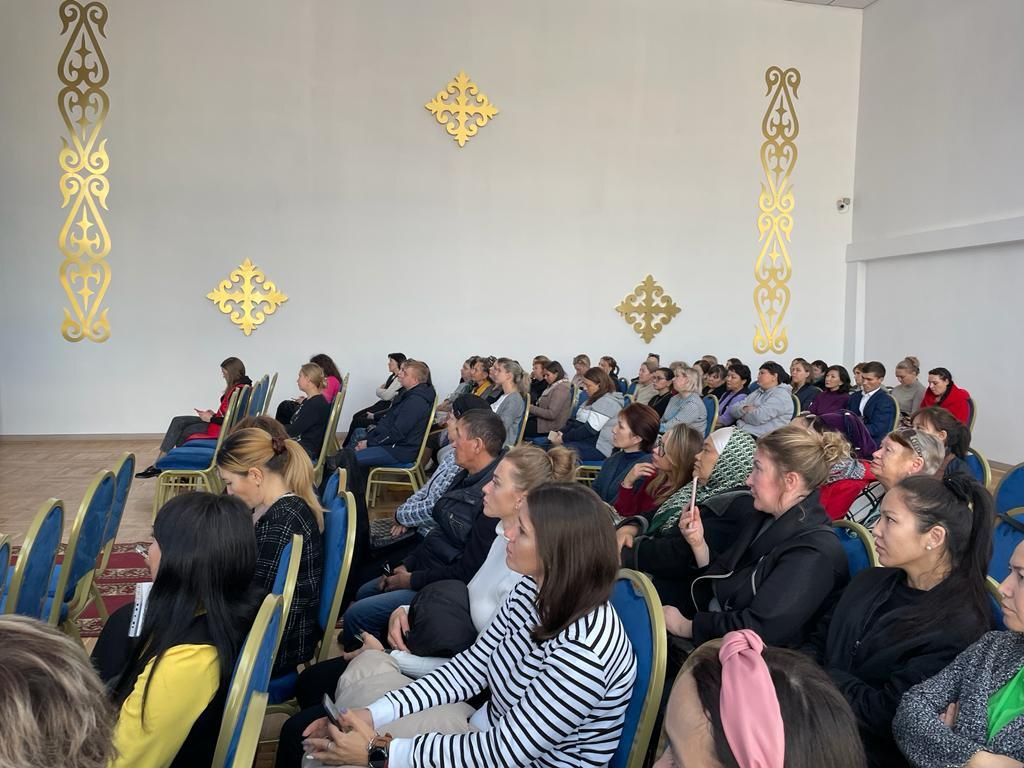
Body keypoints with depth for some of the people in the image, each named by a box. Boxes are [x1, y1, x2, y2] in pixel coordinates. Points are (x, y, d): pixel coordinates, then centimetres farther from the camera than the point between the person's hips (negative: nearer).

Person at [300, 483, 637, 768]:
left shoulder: (583, 651, -32)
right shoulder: (532, 590, -6)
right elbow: (469, 668, -1)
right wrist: (372, 713, -10)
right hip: (488, 734, 7)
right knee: (367, 666, 3)